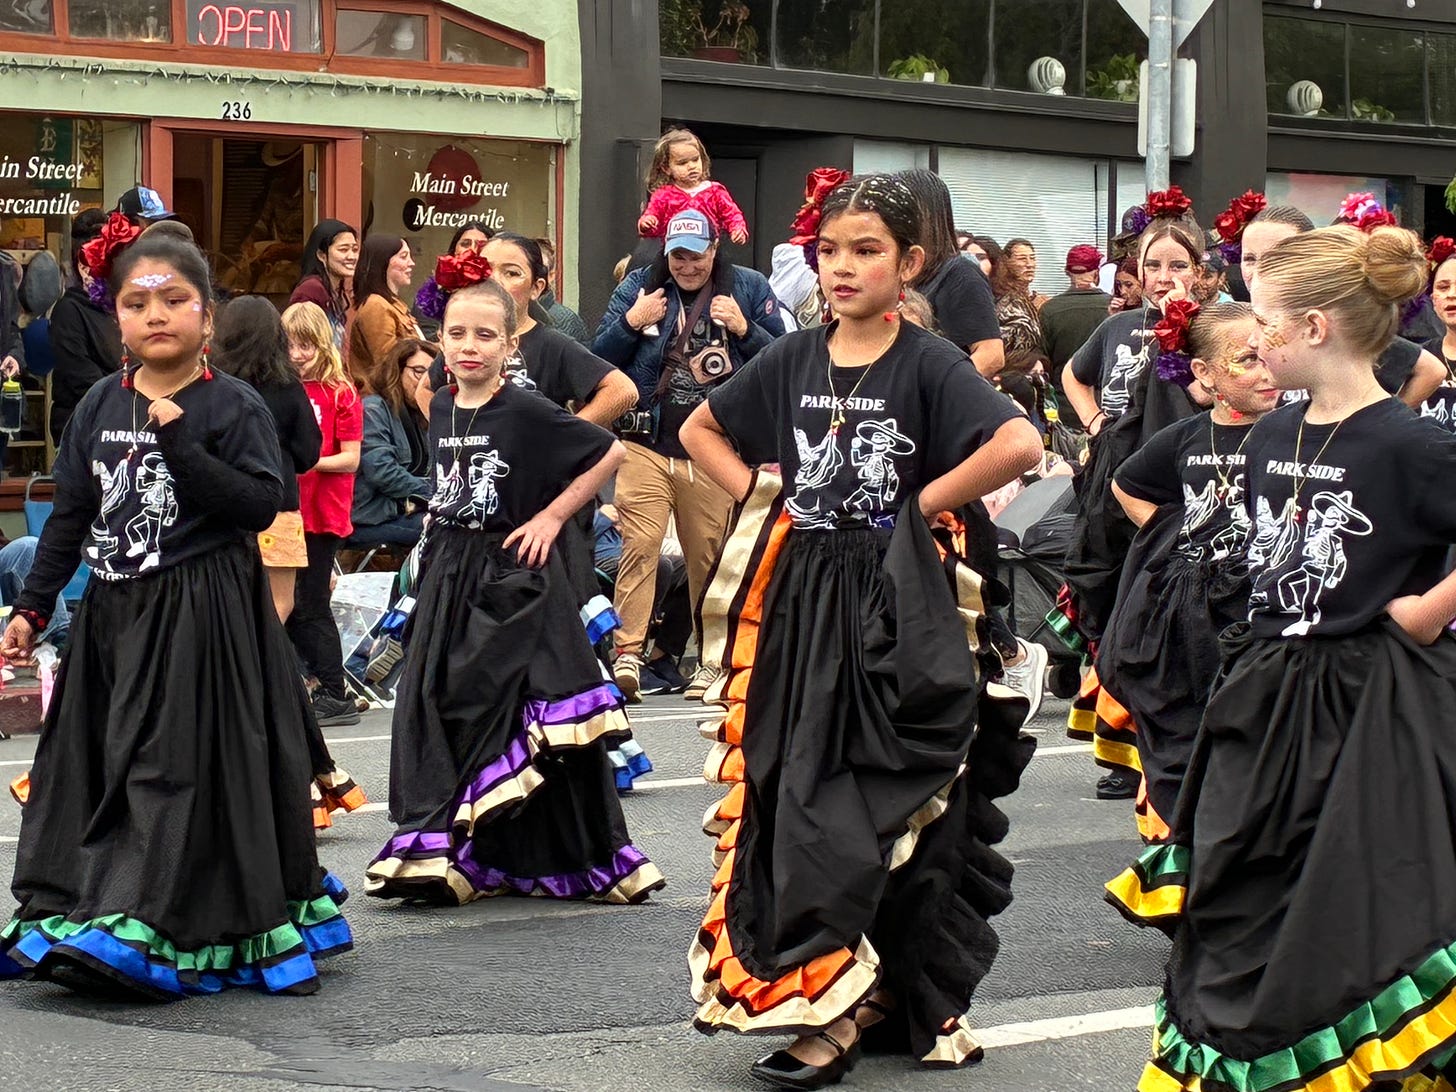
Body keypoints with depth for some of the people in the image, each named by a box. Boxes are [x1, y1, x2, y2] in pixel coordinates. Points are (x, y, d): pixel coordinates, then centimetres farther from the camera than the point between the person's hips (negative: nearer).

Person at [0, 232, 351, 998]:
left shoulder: (233, 406, -7)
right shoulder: (100, 406, 8)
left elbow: (260, 504, -17)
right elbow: (71, 514, 12)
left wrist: (178, 441, -22)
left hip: (202, 617, -6)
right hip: (113, 615, 6)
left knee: (176, 772, -6)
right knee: (90, 767, 11)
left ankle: (143, 931, -4)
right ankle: (68, 913, 22)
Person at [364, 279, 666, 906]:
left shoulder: (527, 413, -12)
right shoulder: (440, 409, 7)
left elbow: (609, 453, -8)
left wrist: (552, 515, -9)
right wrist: (439, 550, 15)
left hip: (514, 574, -6)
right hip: (450, 576, 6)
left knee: (520, 717, -8)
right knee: (441, 707, 5)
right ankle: (452, 854, 14)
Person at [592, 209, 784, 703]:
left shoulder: (748, 288, 8)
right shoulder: (639, 286, 9)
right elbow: (600, 360, 9)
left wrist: (744, 329, -9)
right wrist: (631, 322, -7)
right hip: (647, 443, 0)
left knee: (711, 553, 4)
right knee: (639, 545, -12)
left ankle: (712, 659, 13)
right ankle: (627, 654, -12)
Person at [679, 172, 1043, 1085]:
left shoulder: (928, 364, -8)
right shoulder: (794, 360, 6)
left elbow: (1020, 445, -23)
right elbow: (702, 430, 20)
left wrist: (925, 502, -15)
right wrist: (761, 496, 6)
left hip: (894, 610, -5)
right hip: (799, 604, 5)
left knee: (895, 805, -1)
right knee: (796, 798, 4)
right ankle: (826, 1001, 12)